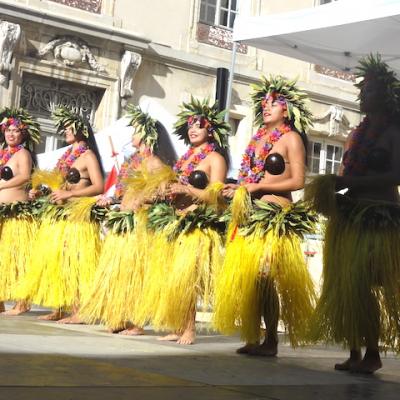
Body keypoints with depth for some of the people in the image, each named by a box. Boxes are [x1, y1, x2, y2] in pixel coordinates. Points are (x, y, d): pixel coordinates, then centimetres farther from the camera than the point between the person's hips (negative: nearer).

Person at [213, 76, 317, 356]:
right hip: (250, 215, 6)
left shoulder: (291, 138, 0)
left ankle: (271, 341, -1)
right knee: (248, 277, 2)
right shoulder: (258, 139, 19)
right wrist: (238, 188, 3)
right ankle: (253, 338, 8)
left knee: (264, 277, -9)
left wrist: (258, 186, -10)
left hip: (274, 216, -6)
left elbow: (298, 181, -8)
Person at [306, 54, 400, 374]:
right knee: (344, 286, 4)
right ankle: (355, 353, 10)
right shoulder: (358, 134, 18)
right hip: (349, 217, 7)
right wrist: (333, 188, 2)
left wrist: (348, 182, -19)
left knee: (360, 286, -10)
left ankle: (373, 352, 1)